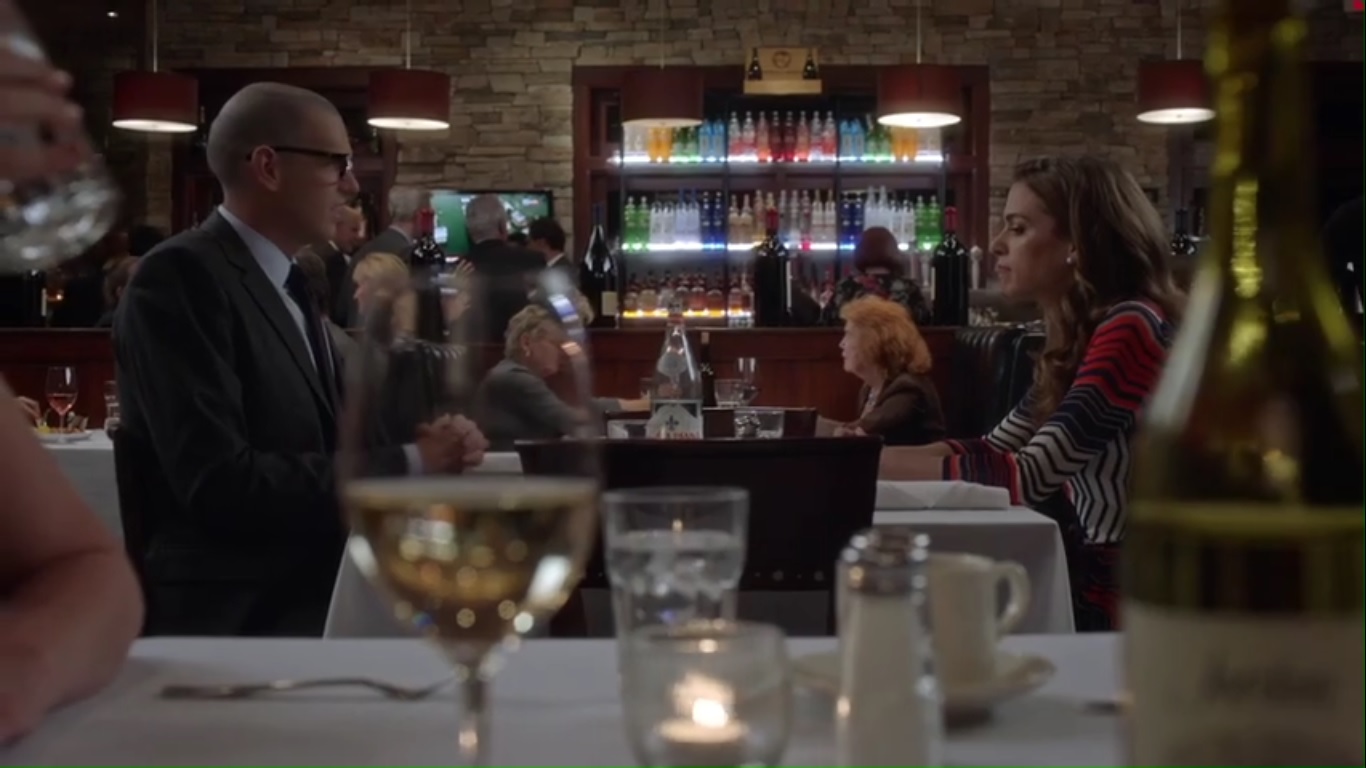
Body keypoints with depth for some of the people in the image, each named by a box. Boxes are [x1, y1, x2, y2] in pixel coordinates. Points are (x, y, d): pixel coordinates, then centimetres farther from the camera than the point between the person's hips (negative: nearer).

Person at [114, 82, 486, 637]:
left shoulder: (288, 283, 15)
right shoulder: (181, 276, -13)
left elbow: (321, 447, 12)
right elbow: (219, 484, -22)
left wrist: (426, 449, -7)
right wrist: (407, 463, -16)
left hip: (320, 590, 8)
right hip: (240, 616, -8)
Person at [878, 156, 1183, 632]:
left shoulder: (1131, 329, -19)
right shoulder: (1077, 335, 10)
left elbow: (1028, 477, -24)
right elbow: (994, 449, 11)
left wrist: (874, 464, -21)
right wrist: (871, 454, -2)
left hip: (1125, 592, -7)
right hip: (1086, 567, 8)